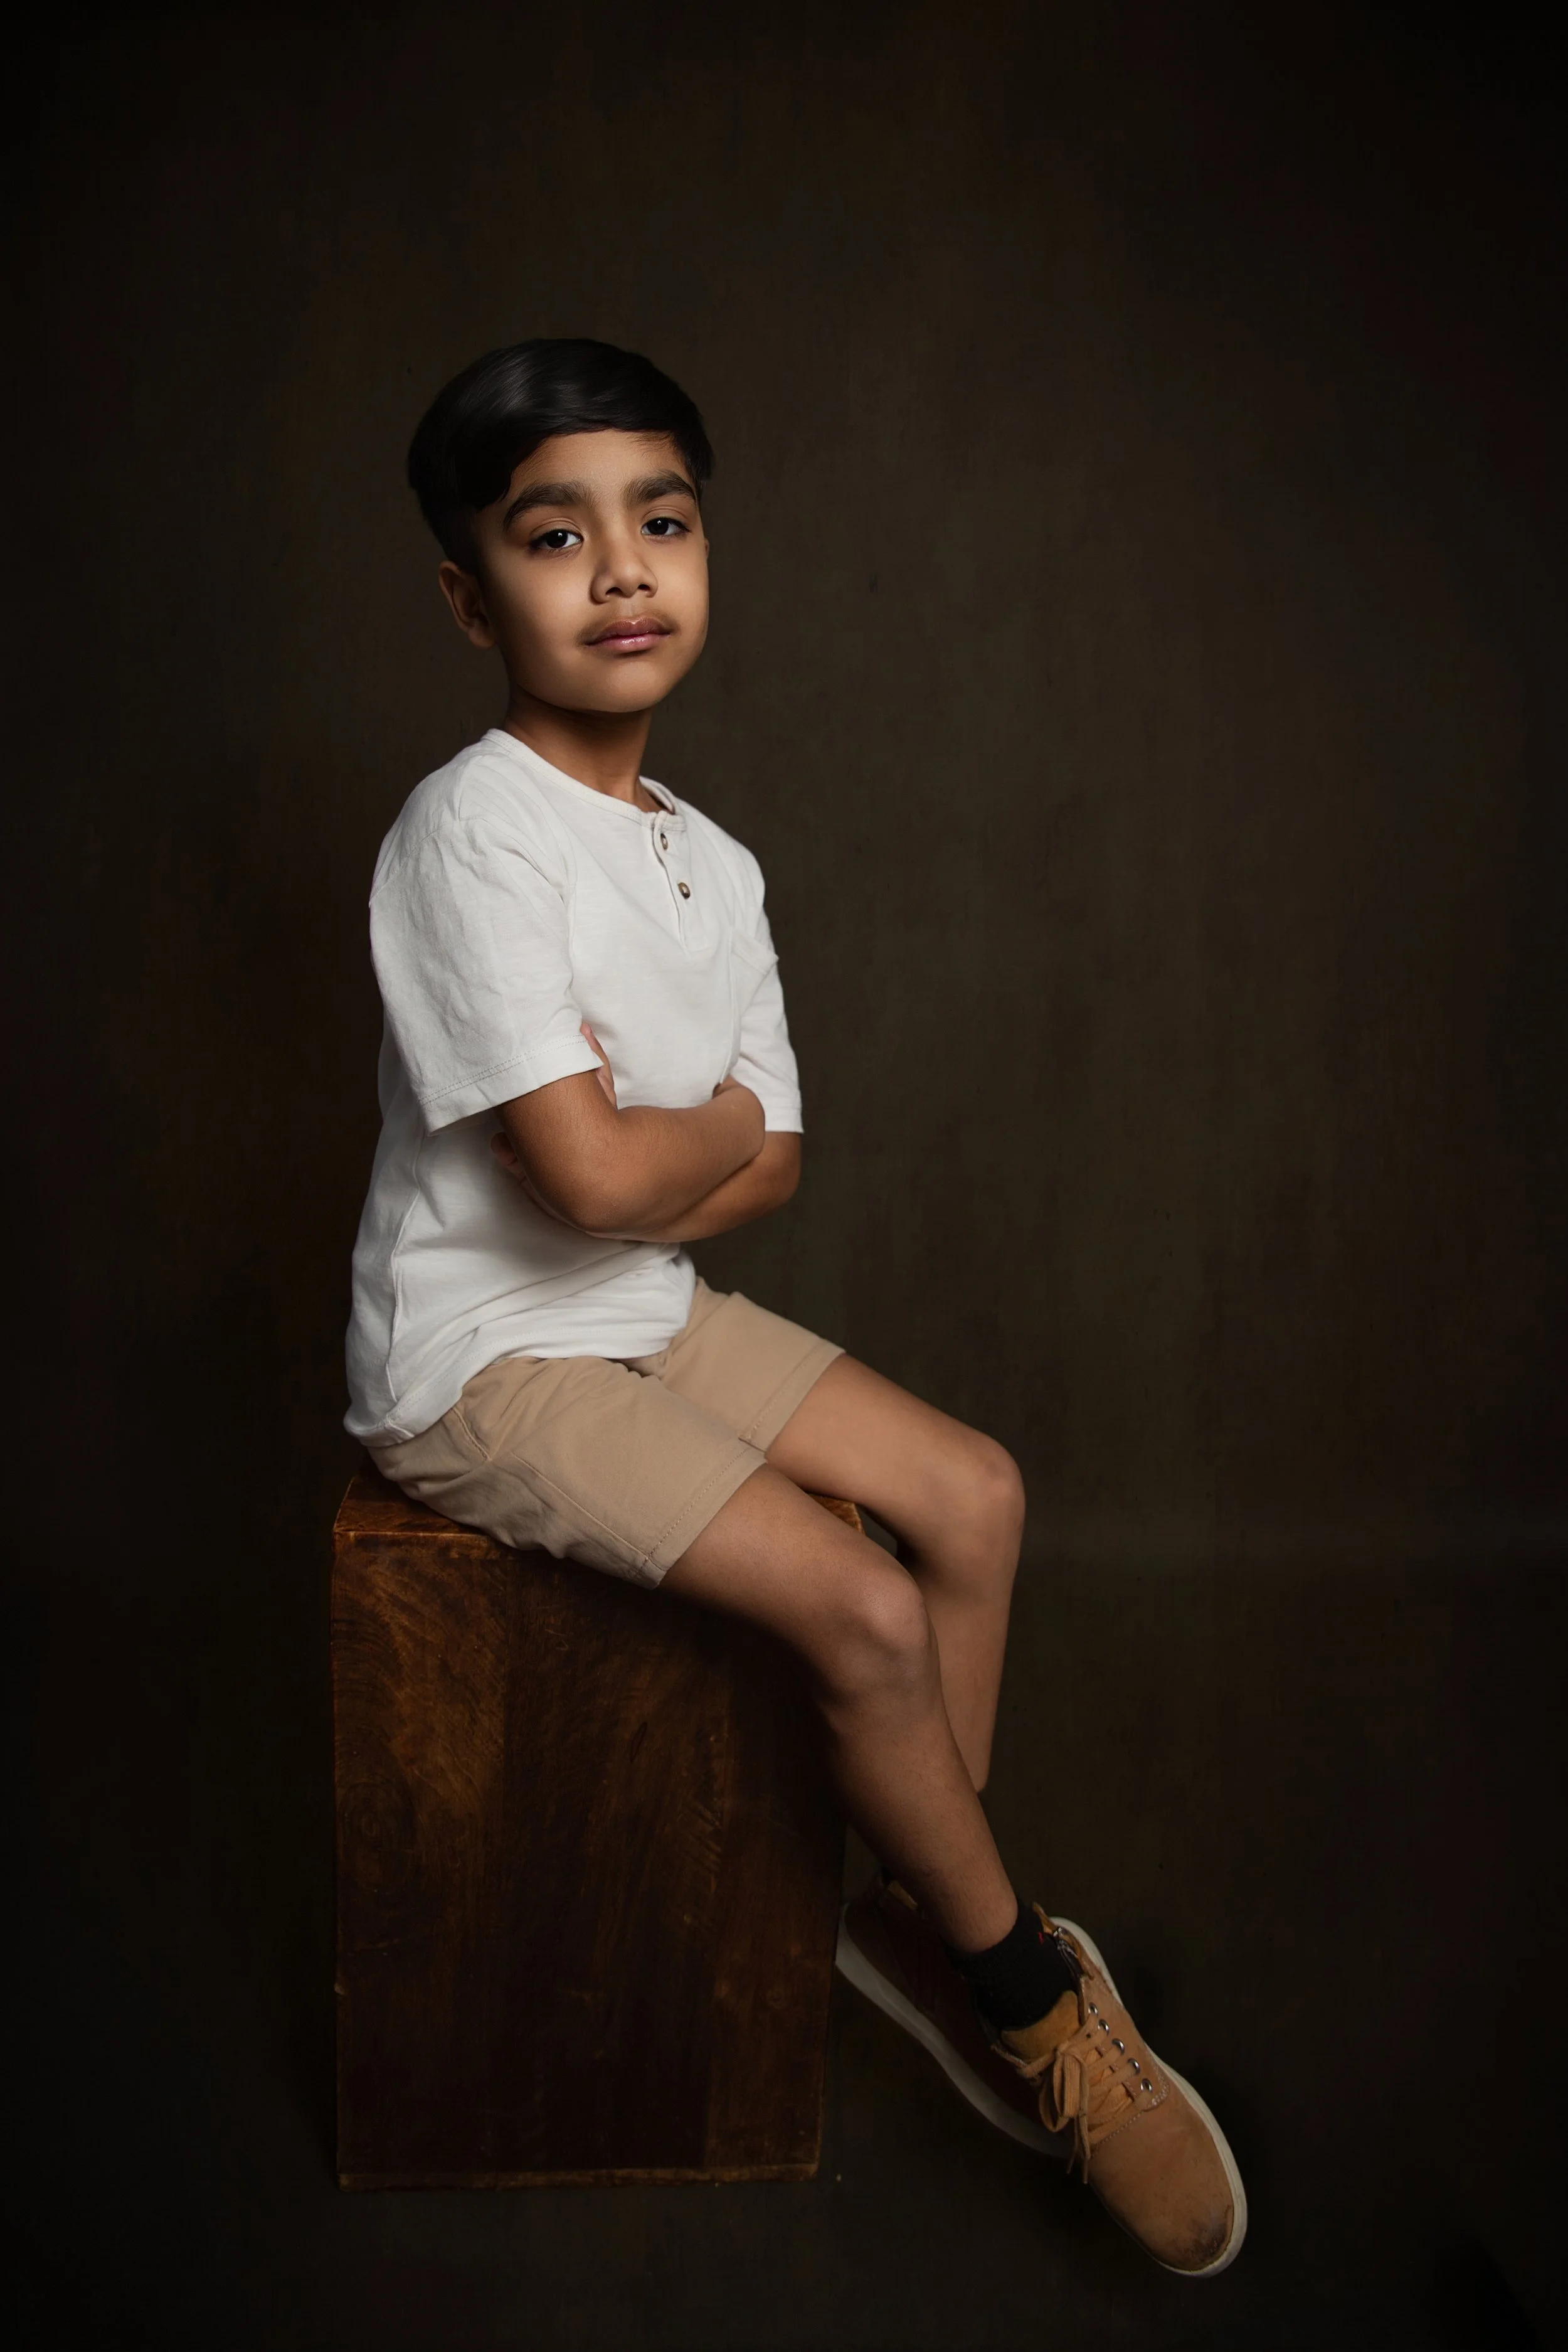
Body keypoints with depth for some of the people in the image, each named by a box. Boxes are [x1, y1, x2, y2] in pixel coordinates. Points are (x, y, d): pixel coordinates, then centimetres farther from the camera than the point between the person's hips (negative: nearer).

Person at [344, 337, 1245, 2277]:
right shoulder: (472, 831, -22)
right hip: (480, 1367, -8)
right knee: (869, 1613, -16)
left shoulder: (712, 863, 4)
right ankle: (1033, 2005, 9)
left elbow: (772, 1171, 4)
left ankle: (909, 1913, 17)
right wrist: (720, 1120, -7)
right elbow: (595, 1174, -28)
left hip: (645, 1315, 9)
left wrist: (646, 1157, -15)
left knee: (972, 1495, 3)